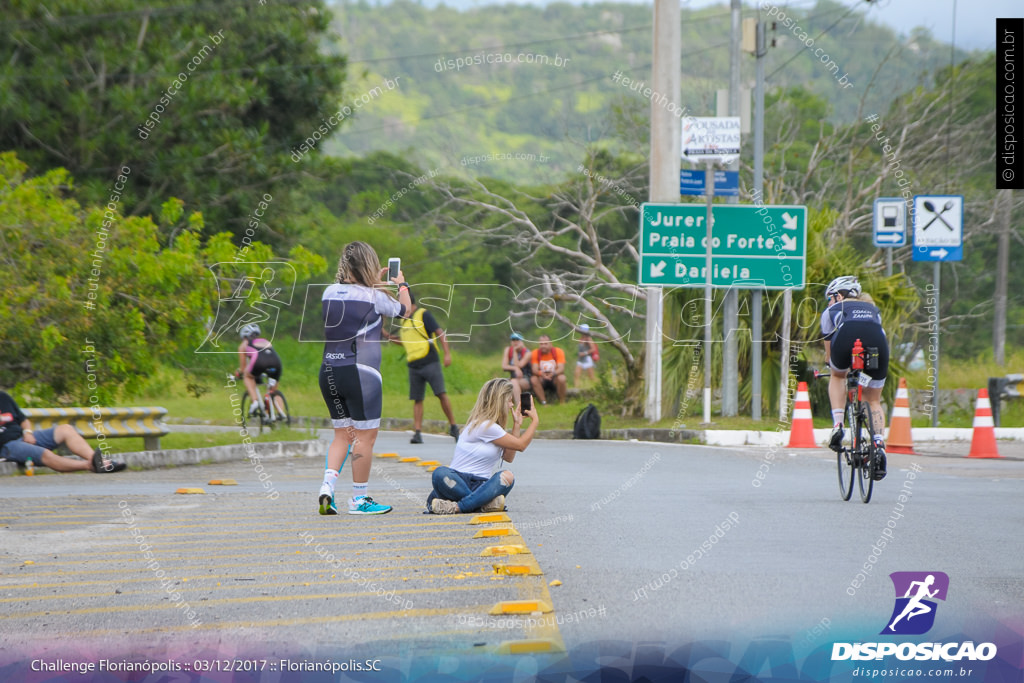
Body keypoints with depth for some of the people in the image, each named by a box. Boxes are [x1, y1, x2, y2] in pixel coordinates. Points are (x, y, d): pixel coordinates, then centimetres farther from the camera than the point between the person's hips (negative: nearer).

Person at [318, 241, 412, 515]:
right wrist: (402, 285, 31)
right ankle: (359, 499, 5)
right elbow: (404, 309, 11)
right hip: (360, 372, -6)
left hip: (328, 370, 6)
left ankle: (327, 485, -1)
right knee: (365, 435, 2)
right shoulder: (374, 297, -8)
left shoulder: (329, 292, 6)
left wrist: (375, 281, 40)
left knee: (342, 433, 15)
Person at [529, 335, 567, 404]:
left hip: (554, 379, -1)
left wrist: (553, 374, -41)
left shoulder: (558, 352, -9)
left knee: (561, 378, -34)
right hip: (542, 380, 1)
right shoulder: (535, 353, -6)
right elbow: (534, 370, -15)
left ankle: (562, 403, -21)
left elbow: (561, 369, -19)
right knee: (533, 379, -30)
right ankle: (544, 403, -31)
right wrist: (541, 374, -39)